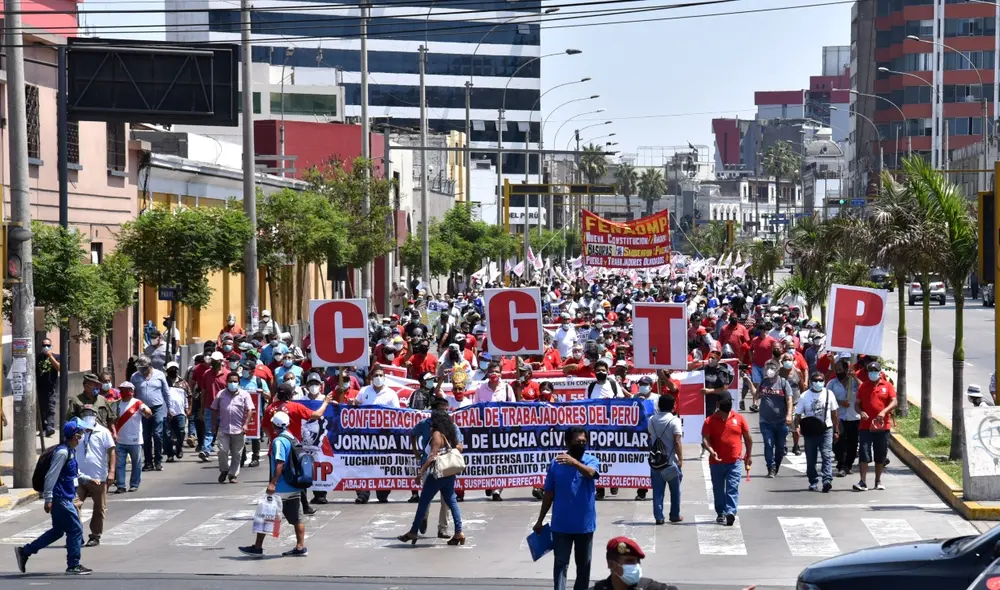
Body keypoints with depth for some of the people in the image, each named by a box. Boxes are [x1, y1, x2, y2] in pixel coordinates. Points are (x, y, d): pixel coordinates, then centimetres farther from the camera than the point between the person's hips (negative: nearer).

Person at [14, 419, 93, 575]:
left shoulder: (71, 452, 14)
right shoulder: (62, 452, -18)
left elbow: (76, 474, 28)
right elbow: (51, 476, -21)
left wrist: (88, 479, 16)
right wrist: (48, 499, -22)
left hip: (65, 499, 10)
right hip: (60, 498, -10)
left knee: (58, 530, 15)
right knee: (75, 529, -4)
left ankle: (24, 552, 19)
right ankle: (73, 565, 6)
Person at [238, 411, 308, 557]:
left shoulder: (279, 441, -14)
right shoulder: (294, 440, 11)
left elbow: (280, 463, -22)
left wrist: (273, 483, -24)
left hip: (280, 488, -8)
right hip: (294, 486, 8)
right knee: (296, 518, 8)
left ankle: (257, 547, 5)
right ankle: (300, 547, 8)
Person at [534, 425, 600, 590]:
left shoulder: (592, 461, -4)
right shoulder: (556, 463, 0)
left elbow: (590, 473, -29)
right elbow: (549, 494, 7)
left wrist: (574, 462, -48)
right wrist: (540, 521, 7)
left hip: (585, 524, 0)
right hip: (561, 525, 0)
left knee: (583, 564, 11)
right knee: (560, 563, -4)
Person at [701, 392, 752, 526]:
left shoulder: (739, 418, 3)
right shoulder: (710, 421, -2)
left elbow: (747, 438, 12)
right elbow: (705, 440, -9)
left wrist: (748, 456, 14)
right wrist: (711, 451, -27)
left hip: (735, 461, -1)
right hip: (716, 462, 1)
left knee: (733, 488, -11)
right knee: (718, 489, 10)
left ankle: (730, 512, -21)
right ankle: (721, 513, 22)